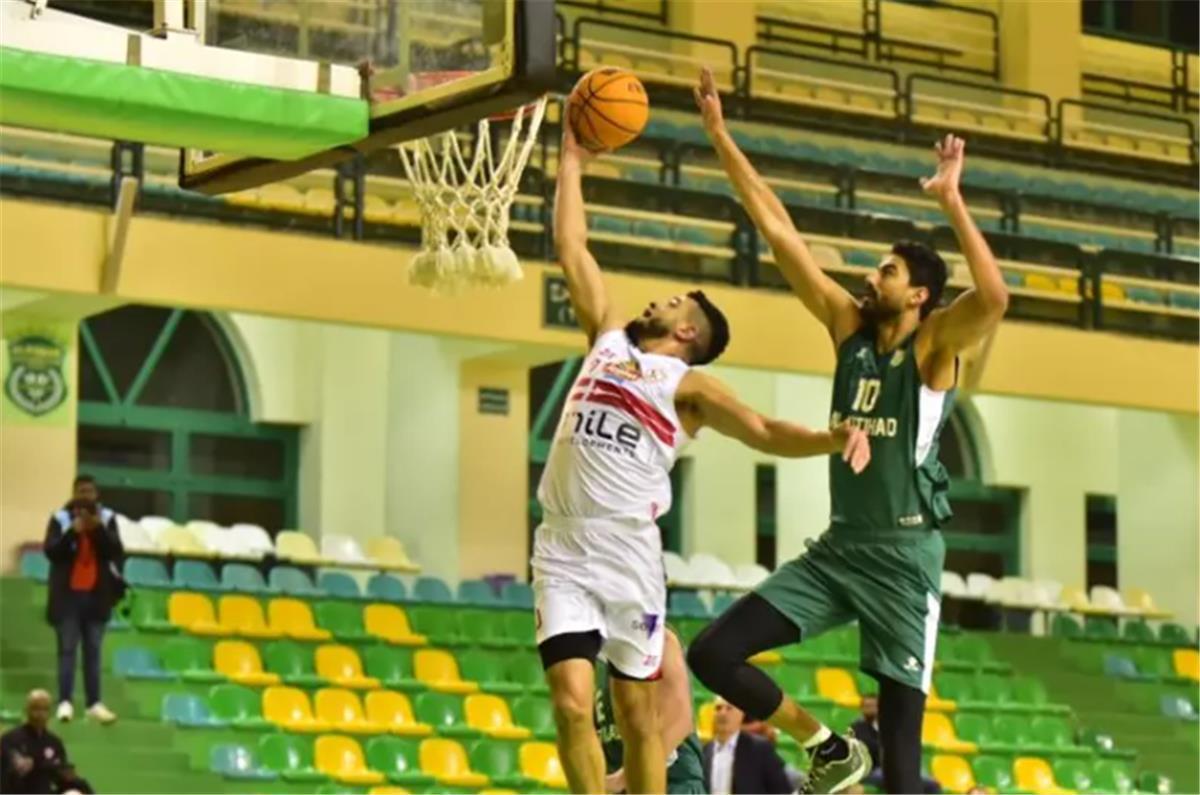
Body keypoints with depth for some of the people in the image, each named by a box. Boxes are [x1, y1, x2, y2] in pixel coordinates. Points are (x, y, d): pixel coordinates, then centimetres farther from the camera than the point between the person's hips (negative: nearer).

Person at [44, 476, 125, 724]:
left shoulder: (107, 519, 2)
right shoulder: (60, 518, -4)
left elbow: (116, 552, -7)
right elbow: (50, 551, -13)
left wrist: (99, 530, -20)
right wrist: (73, 532, -24)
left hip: (96, 595, 2)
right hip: (68, 595, -2)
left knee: (93, 650, 6)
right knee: (67, 649, -4)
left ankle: (94, 703, 8)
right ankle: (65, 702, -5)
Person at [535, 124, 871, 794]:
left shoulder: (688, 384, 4)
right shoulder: (609, 338, 15)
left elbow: (765, 432, -7)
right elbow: (573, 248, 20)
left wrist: (833, 436, -25)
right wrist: (573, 164, 22)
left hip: (628, 554, -2)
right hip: (563, 550, 2)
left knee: (638, 715, 6)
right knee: (572, 704, -10)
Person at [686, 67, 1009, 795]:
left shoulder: (934, 344, -7)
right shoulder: (848, 325, 7)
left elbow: (995, 297, -29)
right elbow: (779, 231, 6)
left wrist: (952, 201, -32)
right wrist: (721, 136, 4)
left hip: (903, 555, -6)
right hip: (837, 548, 6)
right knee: (713, 653, -4)